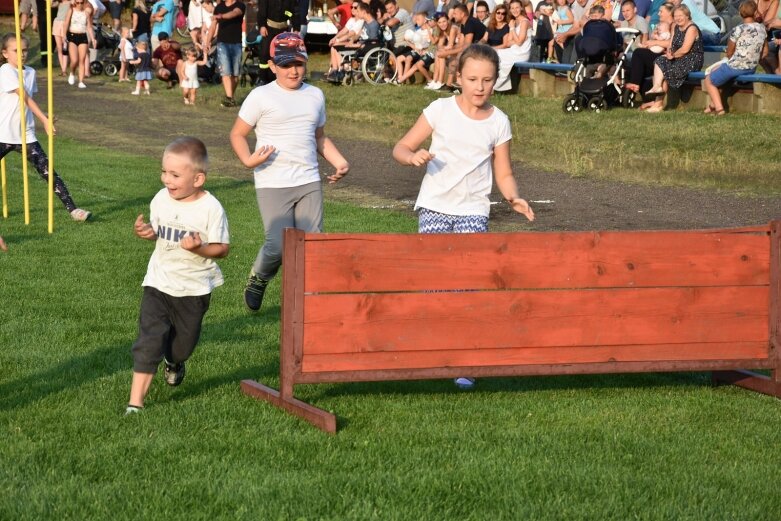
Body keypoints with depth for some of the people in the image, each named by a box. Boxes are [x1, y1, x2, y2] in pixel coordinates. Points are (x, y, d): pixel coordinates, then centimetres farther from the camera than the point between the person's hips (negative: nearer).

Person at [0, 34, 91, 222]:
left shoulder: (30, 72, 10)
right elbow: (25, 98, -18)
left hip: (26, 135, 5)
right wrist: (45, 120, -23)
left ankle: (71, 208, -9)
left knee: (47, 170, -4)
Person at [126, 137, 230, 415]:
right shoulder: (161, 199, -4)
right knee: (150, 339, -11)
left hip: (194, 287, -1)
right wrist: (147, 233, -11)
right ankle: (135, 401, -12)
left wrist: (199, 248, -30)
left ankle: (174, 362, 54)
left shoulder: (211, 208, -17)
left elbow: (222, 248, -11)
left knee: (183, 343, 16)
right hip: (159, 283, 1)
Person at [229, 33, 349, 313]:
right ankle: (258, 279, 21)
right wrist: (248, 160, -18)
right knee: (278, 246, -10)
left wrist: (340, 163, 10)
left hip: (309, 183, 4)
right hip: (272, 185, -4)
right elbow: (237, 134, 2)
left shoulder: (315, 95, 15)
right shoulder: (261, 96, -1)